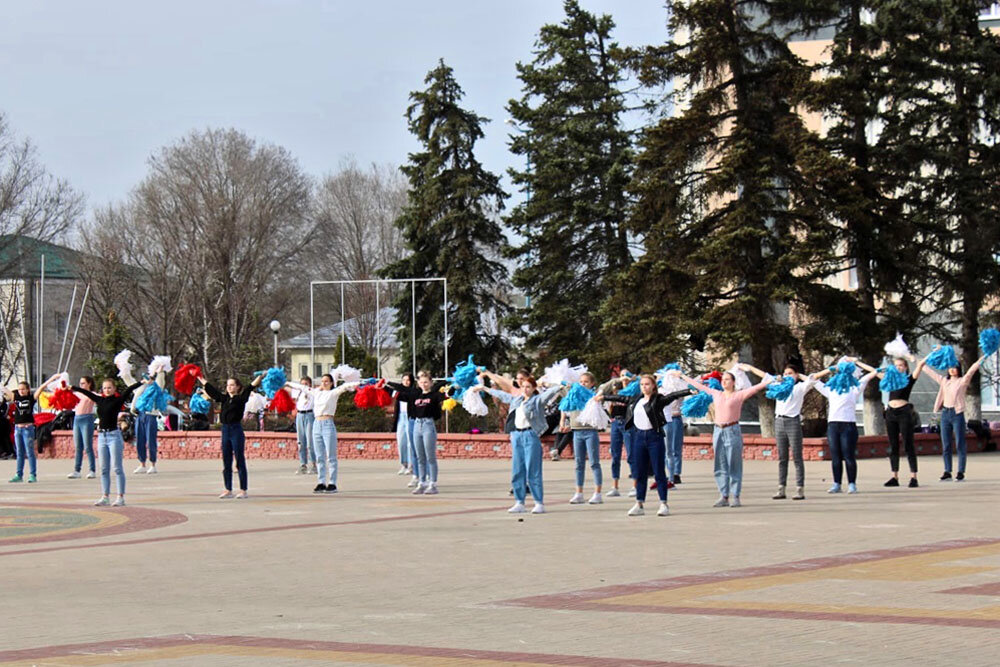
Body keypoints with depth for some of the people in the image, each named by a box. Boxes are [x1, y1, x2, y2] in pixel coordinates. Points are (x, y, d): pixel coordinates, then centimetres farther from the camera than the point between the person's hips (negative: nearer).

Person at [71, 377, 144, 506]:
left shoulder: (118, 400, -4)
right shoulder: (100, 400, 10)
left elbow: (129, 390, -14)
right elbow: (86, 392, 20)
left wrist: (142, 383, -24)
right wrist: (72, 388, 29)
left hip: (114, 435, -6)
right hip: (101, 436, 6)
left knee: (117, 468, -4)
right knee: (104, 469, 8)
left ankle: (121, 497, -3)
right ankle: (105, 497, 12)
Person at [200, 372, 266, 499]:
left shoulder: (240, 398, -2)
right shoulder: (223, 398, 12)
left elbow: (250, 388, -14)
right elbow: (210, 388, 20)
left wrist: (260, 377, -25)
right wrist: (199, 378, 28)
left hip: (236, 430, -6)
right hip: (225, 430, 6)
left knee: (240, 462, -2)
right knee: (226, 463, 8)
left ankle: (243, 490, 0)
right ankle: (228, 490, 15)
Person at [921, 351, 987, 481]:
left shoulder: (962, 381, 0)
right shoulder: (944, 381, 14)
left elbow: (971, 370, -15)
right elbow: (928, 370, 20)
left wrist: (981, 359, -26)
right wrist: (927, 359, 23)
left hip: (957, 414, -5)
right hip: (945, 414, 5)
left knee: (960, 445, -3)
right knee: (946, 445, 5)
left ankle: (961, 472, -1)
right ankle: (947, 472, 8)